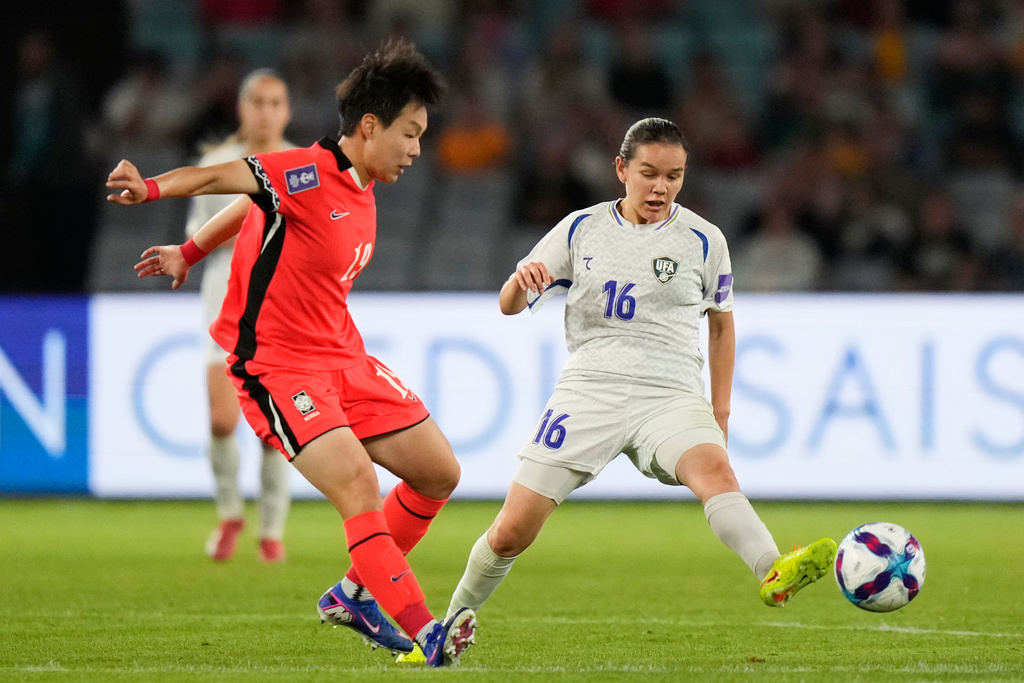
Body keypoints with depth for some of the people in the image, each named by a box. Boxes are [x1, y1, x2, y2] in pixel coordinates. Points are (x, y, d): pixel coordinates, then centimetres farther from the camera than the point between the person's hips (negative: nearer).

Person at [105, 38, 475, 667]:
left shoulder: (358, 191, 9)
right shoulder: (310, 173, -17)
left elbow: (257, 207, 22)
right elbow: (224, 178, -31)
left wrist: (190, 253, 30)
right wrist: (153, 188, -48)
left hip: (343, 357, 9)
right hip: (275, 362, -9)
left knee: (439, 474, 8)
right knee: (359, 485, -24)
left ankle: (356, 593, 23)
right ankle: (424, 632, -25)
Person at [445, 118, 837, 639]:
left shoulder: (703, 240, 6)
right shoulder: (581, 230, 7)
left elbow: (721, 323, 20)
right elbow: (508, 306, 9)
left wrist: (721, 409, 16)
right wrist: (522, 280, -15)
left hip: (671, 396, -1)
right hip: (588, 391, 1)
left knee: (714, 470, -35)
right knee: (511, 532, -2)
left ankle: (774, 576, -58)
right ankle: (451, 624, 23)